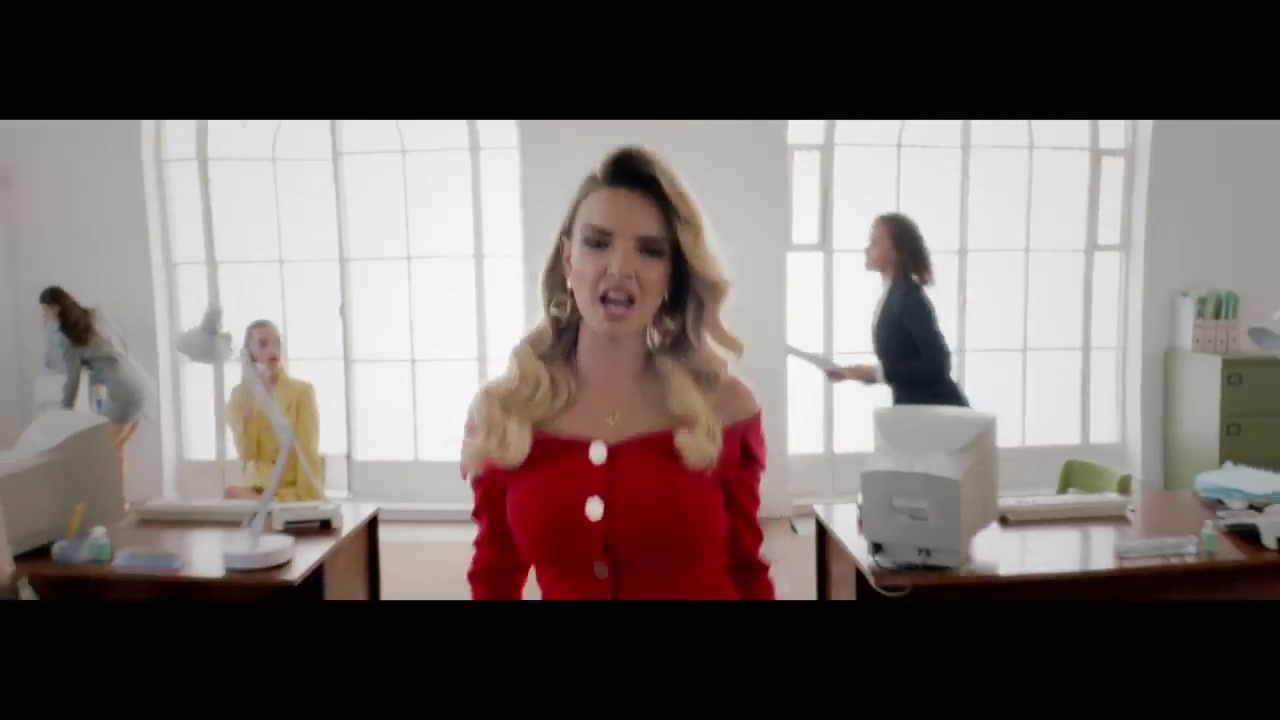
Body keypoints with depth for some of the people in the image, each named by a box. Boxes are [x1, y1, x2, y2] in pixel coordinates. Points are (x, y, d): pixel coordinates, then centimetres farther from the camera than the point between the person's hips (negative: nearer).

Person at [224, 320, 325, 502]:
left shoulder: (302, 391, -4)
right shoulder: (240, 395, 6)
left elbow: (309, 454, -11)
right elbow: (247, 454, -6)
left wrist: (308, 500, -22)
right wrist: (248, 403, -13)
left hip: (296, 490, -4)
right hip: (258, 490, 4)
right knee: (232, 494, -27)